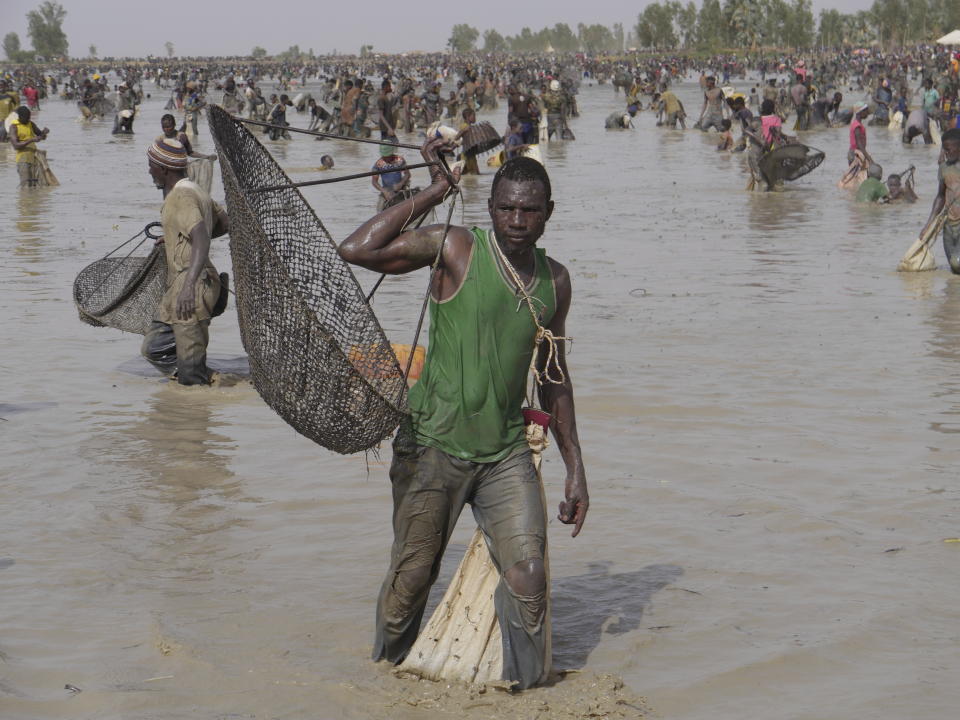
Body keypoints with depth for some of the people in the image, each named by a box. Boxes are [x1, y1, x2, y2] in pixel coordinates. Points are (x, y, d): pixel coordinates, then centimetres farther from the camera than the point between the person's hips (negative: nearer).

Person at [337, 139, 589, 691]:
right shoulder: (455, 248, -8)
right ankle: (386, 676, 29)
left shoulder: (554, 280, 8)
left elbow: (553, 376, 18)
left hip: (506, 452, 4)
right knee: (411, 579, 4)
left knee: (528, 573, -11)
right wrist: (433, 194, -15)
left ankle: (529, 693, 4)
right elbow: (357, 250, -21)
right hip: (434, 447, -3)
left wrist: (575, 468, 16)